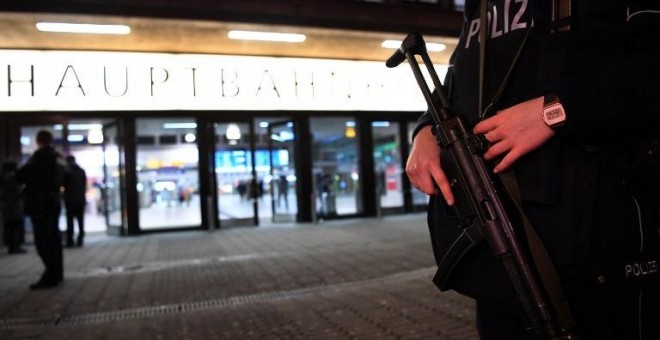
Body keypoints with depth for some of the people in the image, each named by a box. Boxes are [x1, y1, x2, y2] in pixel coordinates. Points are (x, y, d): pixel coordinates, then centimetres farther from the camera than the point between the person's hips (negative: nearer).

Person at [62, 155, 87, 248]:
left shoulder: (67, 171, -8)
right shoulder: (82, 171, 7)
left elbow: (63, 183, -3)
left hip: (70, 199, -4)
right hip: (81, 199, 4)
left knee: (70, 220, -1)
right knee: (80, 220, 7)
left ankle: (70, 241, -2)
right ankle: (80, 240, 7)